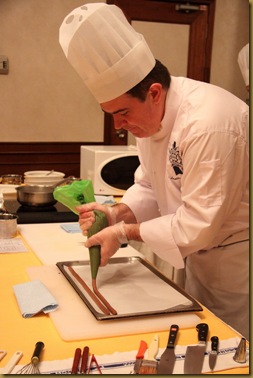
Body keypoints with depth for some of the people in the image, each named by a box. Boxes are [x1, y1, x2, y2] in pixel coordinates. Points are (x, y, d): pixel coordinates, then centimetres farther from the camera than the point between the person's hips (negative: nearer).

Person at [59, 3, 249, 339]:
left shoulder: (207, 124, -32)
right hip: (202, 258, 8)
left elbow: (199, 226, -28)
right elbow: (150, 187, 7)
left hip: (236, 261, -8)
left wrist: (125, 233, -22)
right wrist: (117, 214, -11)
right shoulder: (149, 113, -3)